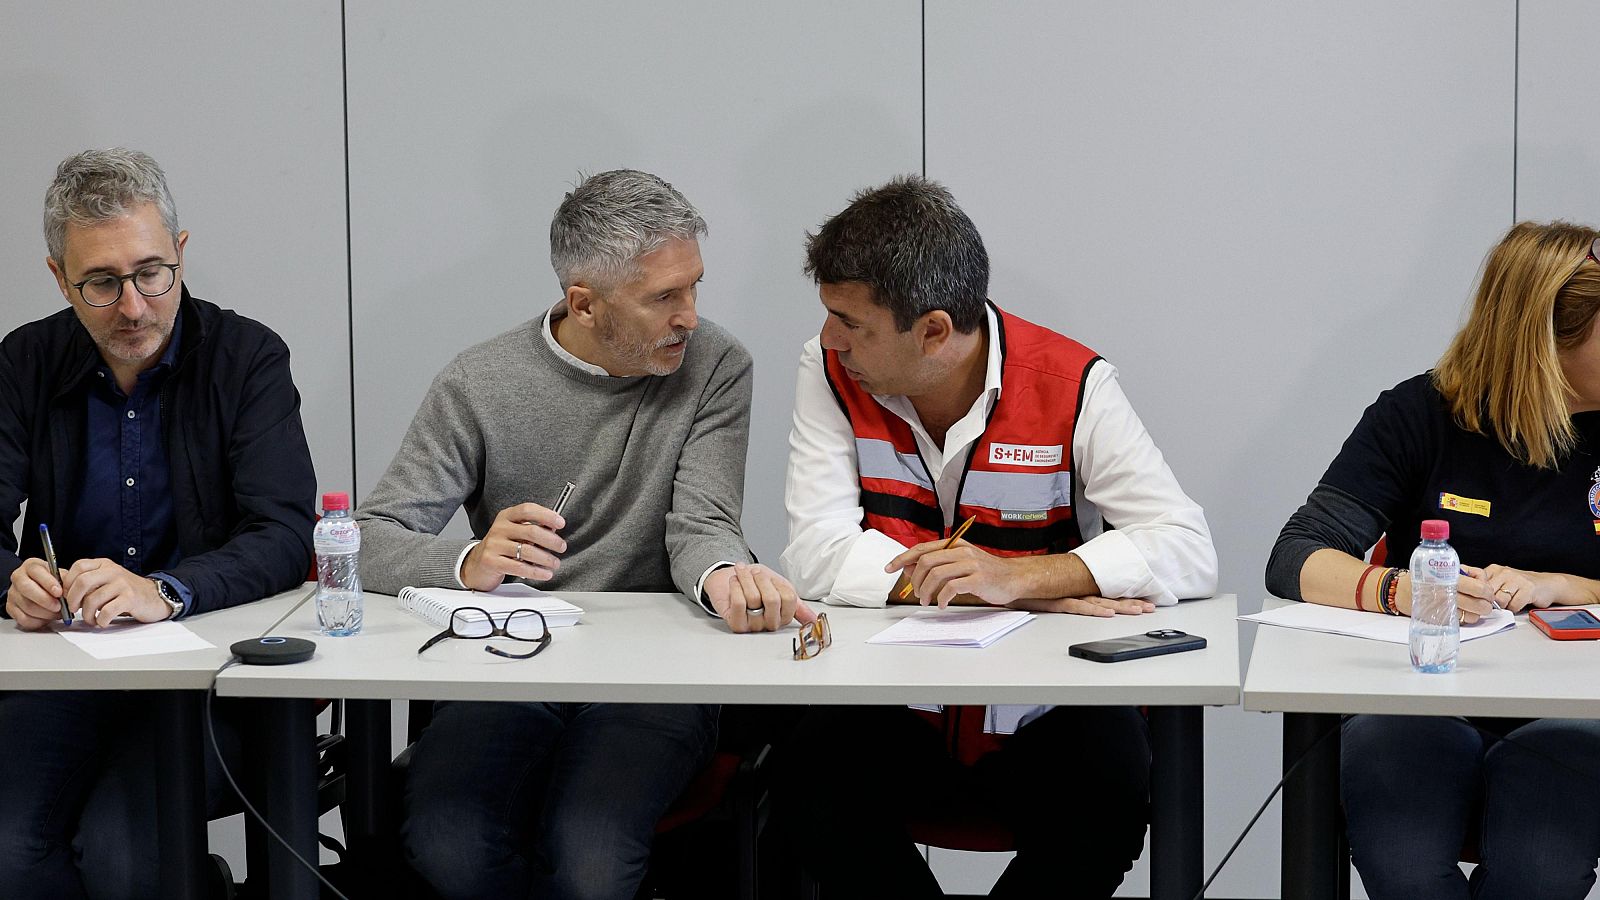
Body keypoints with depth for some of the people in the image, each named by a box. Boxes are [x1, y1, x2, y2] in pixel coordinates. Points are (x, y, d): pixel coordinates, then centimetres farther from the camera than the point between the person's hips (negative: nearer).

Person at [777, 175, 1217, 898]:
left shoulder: (1071, 385, -8)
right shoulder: (831, 374, -3)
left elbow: (1190, 550, -15)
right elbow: (817, 554, -15)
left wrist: (1016, 576, -31)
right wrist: (1050, 595, -21)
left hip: (1044, 709, -1)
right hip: (890, 709, 1)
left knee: (1109, 811, -30)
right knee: (817, 797, -29)